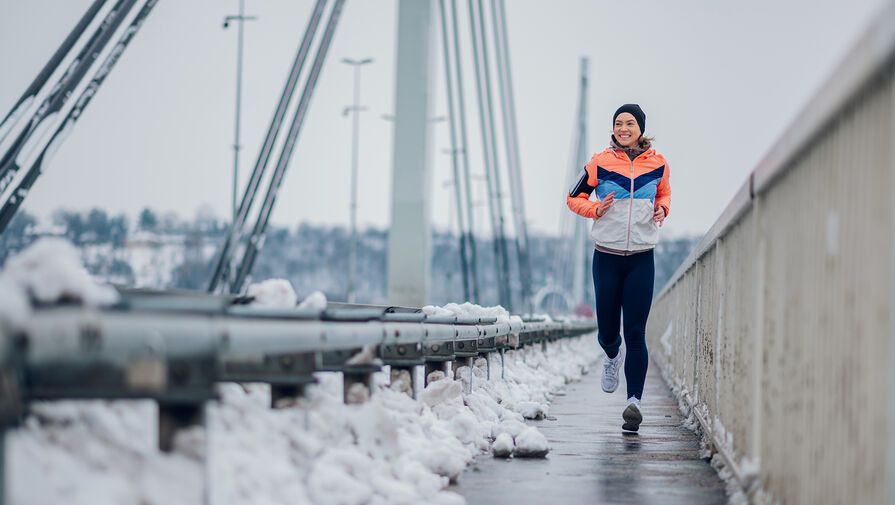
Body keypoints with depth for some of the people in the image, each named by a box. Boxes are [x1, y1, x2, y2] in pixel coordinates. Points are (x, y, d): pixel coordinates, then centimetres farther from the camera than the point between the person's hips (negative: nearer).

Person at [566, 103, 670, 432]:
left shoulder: (657, 164, 3)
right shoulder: (599, 164, -2)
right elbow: (574, 198, 9)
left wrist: (662, 209, 1)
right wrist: (595, 209, -10)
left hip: (642, 259, 0)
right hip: (607, 257, 0)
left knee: (635, 333, -8)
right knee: (607, 331, 4)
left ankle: (634, 402, -10)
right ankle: (612, 356, 42)